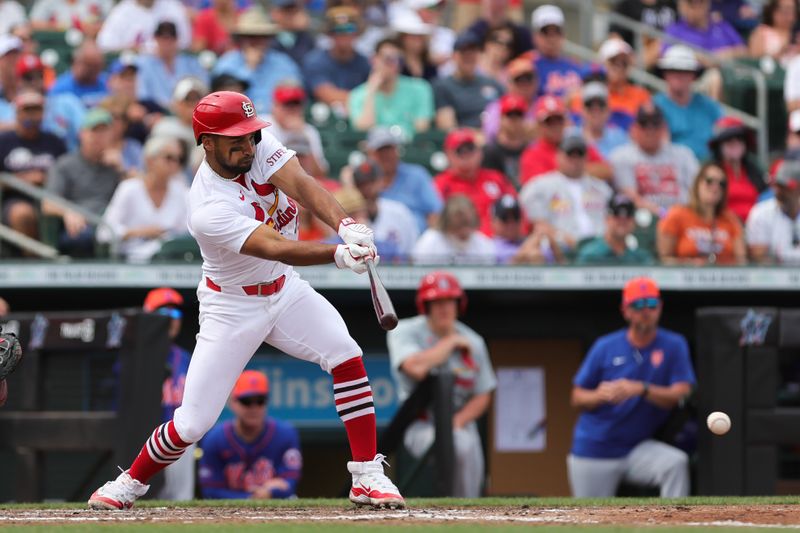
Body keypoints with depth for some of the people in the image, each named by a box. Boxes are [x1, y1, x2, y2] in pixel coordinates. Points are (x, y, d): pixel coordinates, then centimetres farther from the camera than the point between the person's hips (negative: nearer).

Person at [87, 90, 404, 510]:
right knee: (193, 423, -7)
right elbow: (277, 249, -40)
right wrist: (339, 254, -54)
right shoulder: (208, 210, -30)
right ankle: (130, 483, 20)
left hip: (284, 290, 6)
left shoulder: (260, 146, -13)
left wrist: (344, 224, -47)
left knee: (347, 358, -14)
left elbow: (301, 185, -29)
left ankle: (368, 476, -7)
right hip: (232, 306, -5)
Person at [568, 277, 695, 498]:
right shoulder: (605, 347, 0)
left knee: (676, 463, -30)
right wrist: (600, 395, -20)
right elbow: (577, 398, 3)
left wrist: (642, 389, -29)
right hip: (594, 452, 0)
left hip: (638, 449, 0)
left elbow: (681, 394, -12)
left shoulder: (674, 346, -1)